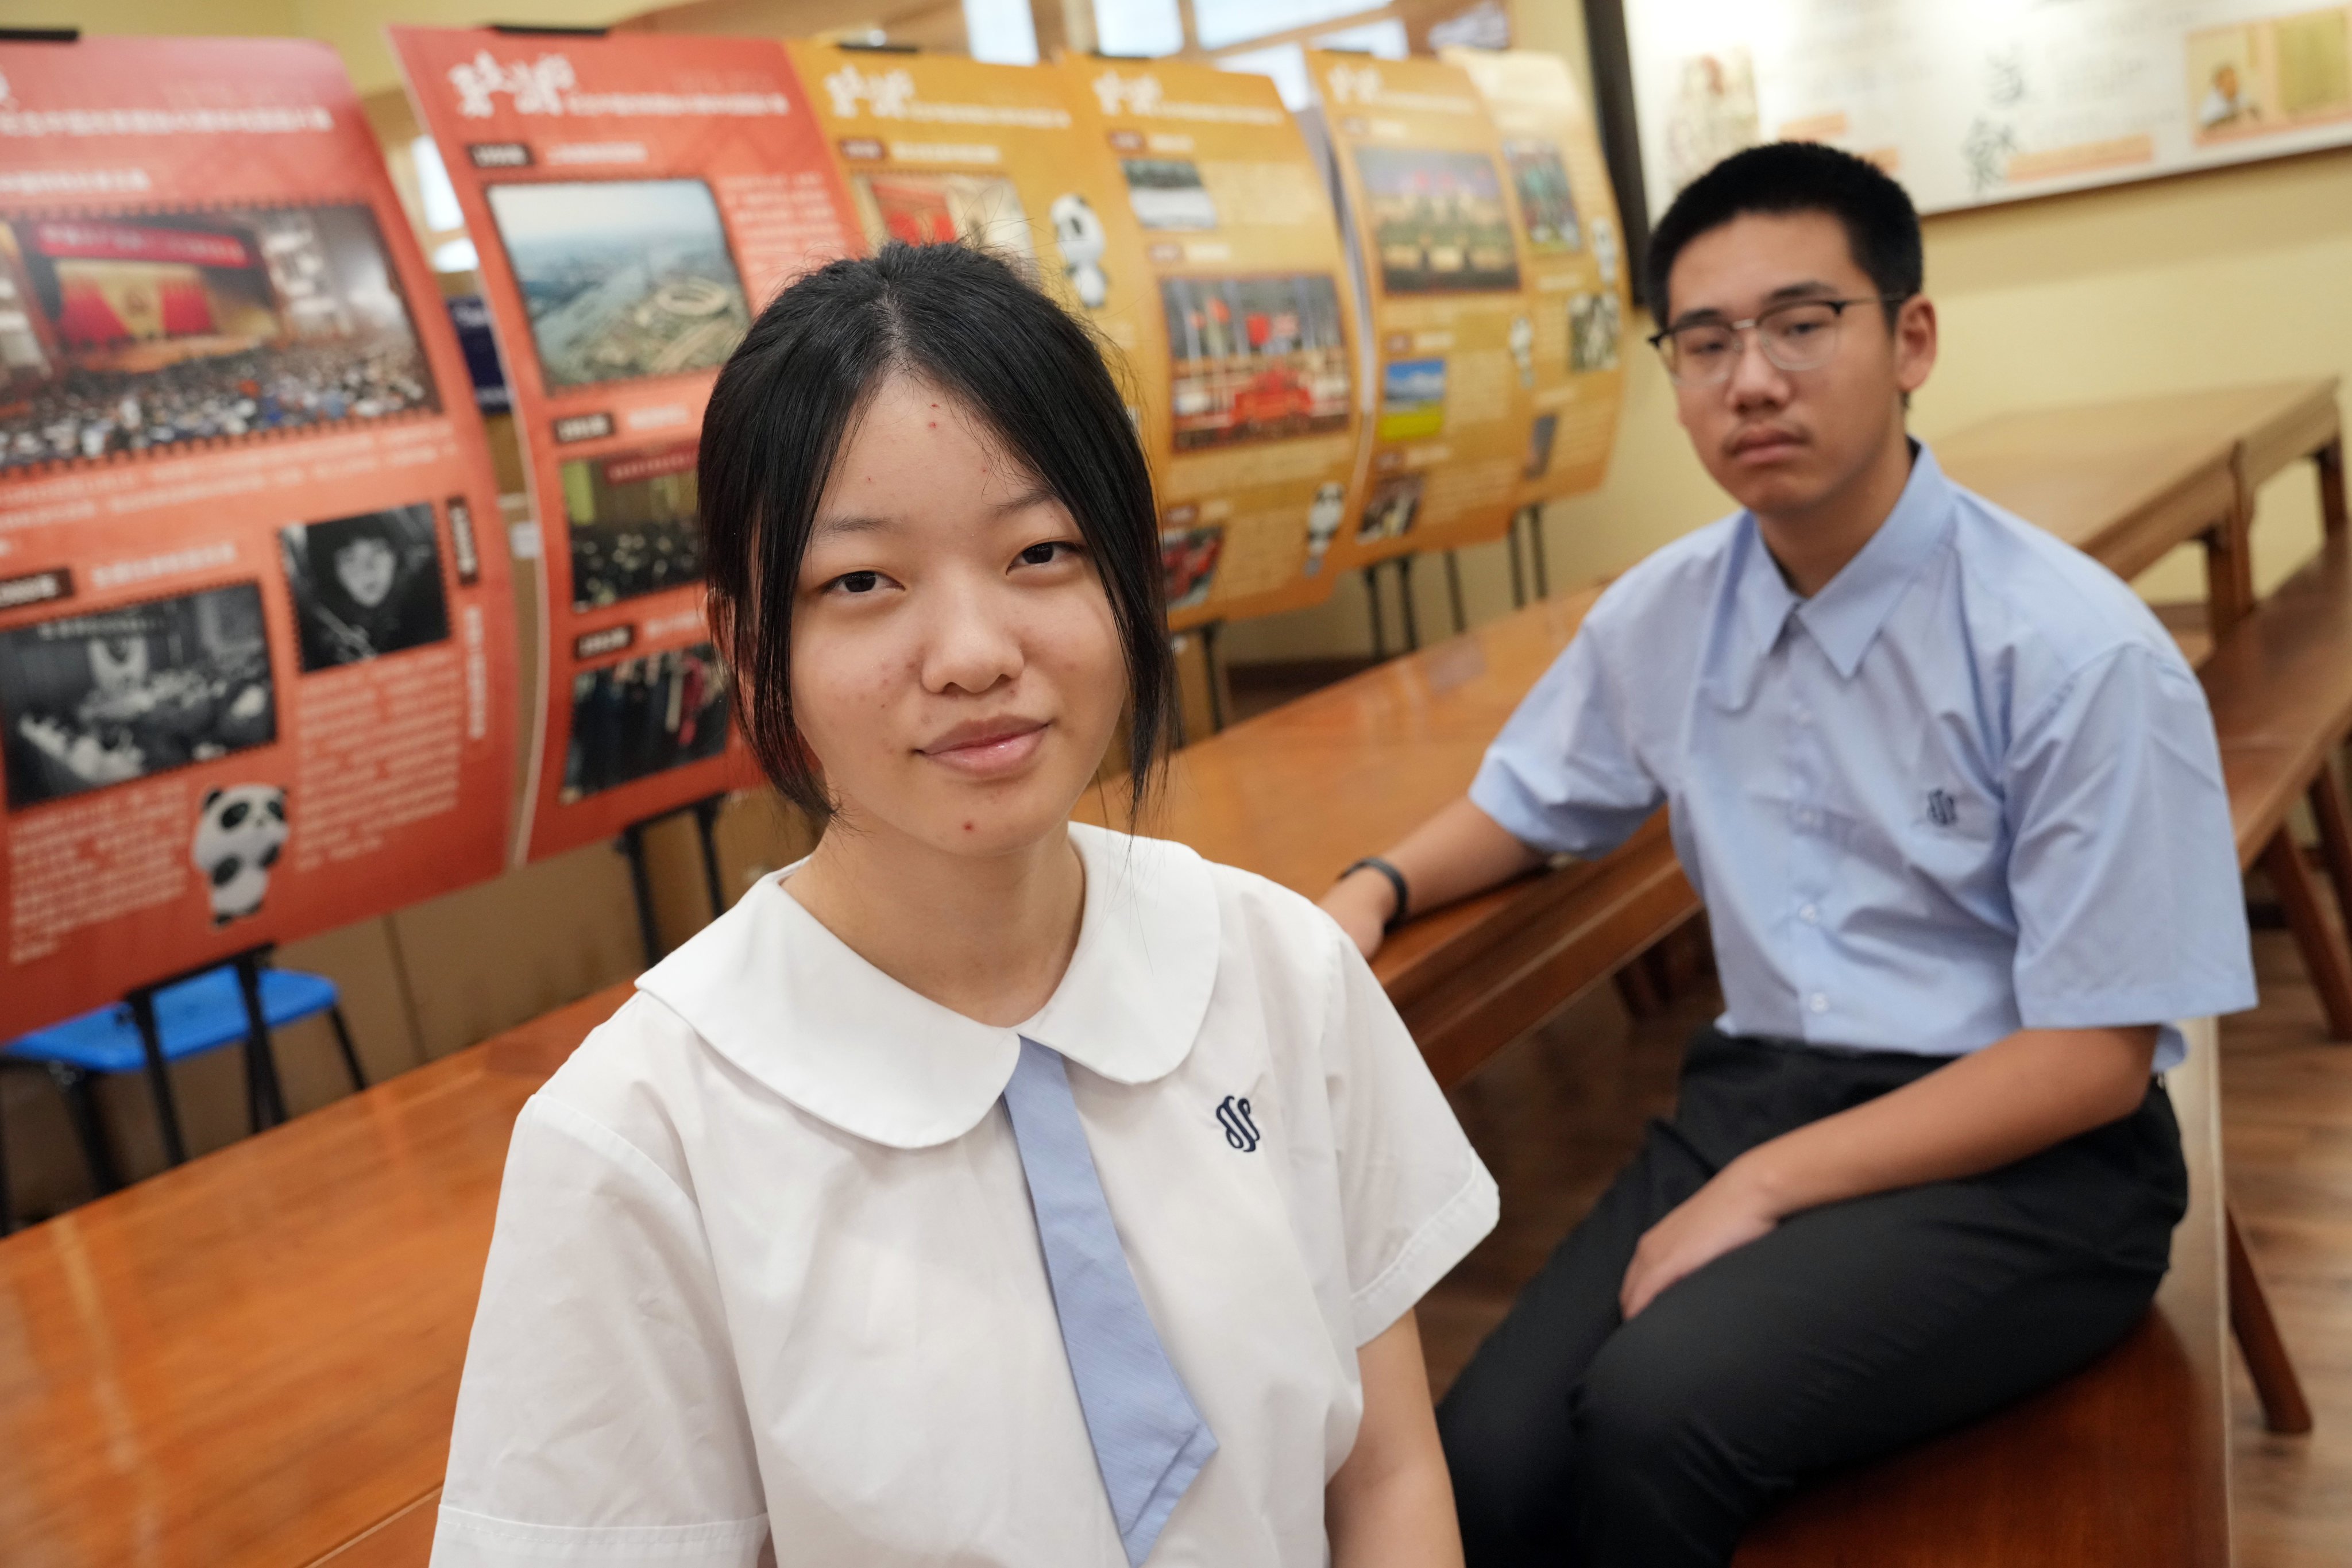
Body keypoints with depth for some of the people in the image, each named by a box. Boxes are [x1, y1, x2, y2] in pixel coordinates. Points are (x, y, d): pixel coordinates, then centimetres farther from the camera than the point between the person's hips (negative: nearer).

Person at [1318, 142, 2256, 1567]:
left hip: (2021, 1154, -4)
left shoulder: (2076, 651, -13)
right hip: (1759, 1093, 4)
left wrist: (1764, 1190, -17)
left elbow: (2095, 1060, -12)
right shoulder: (1662, 616, 2)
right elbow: (1525, 806, 20)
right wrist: (1374, 891, -1)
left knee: (1657, 1409, -29)